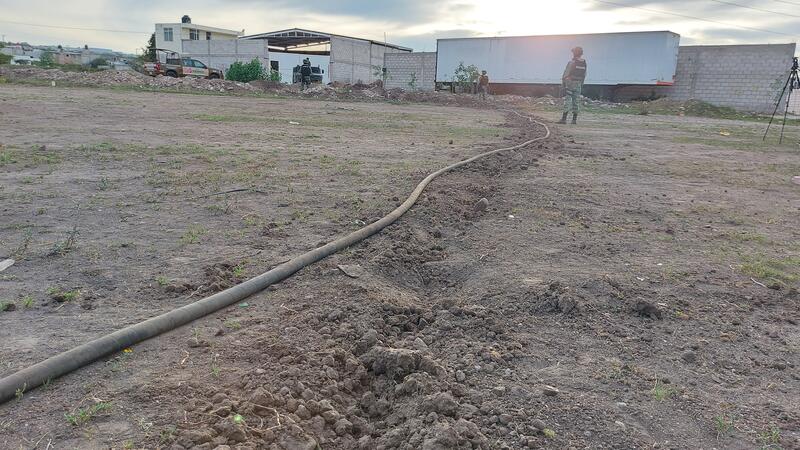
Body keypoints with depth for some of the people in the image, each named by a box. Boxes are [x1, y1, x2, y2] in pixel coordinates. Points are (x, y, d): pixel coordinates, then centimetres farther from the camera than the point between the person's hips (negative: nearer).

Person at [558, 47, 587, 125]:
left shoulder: (572, 63, -12)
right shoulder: (584, 63, 7)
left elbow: (566, 74, -12)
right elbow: (584, 75, 11)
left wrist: (563, 82, -2)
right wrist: (581, 84, 18)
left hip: (570, 83, -6)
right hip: (578, 84, 6)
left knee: (568, 101, -7)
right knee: (576, 101, 6)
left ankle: (564, 118, -11)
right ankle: (574, 119, 6)